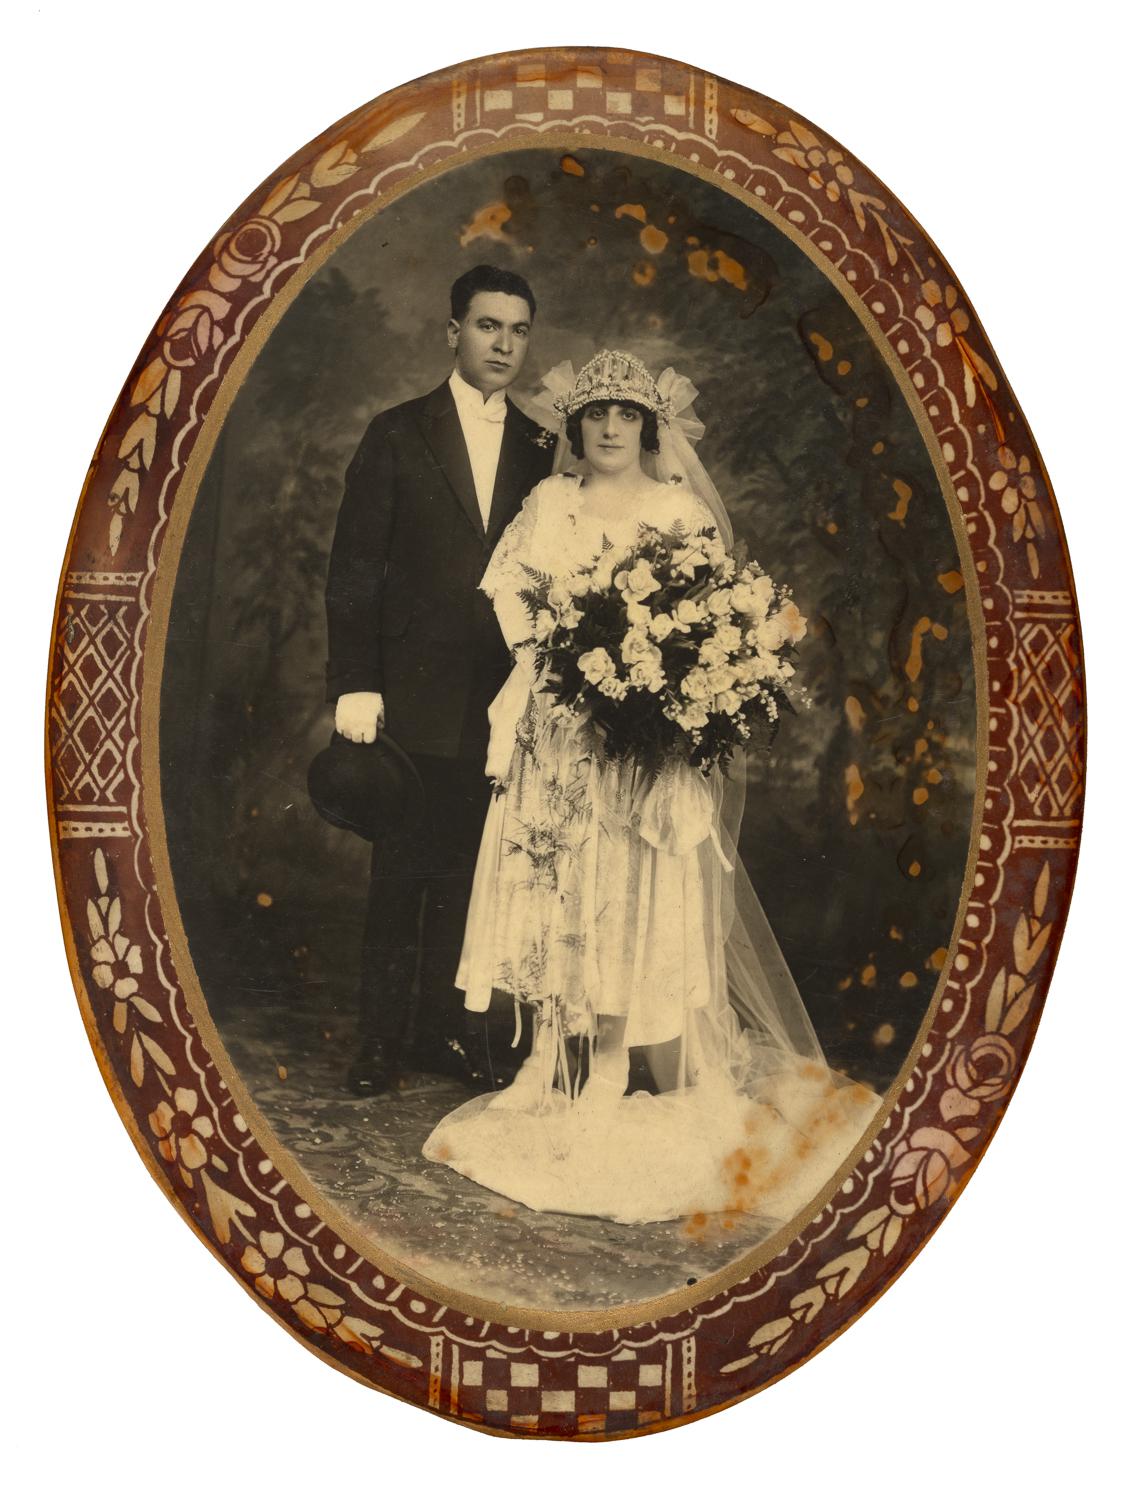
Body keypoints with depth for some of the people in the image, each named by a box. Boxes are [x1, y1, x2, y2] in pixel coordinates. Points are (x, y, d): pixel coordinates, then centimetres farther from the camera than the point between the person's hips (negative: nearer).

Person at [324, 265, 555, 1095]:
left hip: (501, 700, 3)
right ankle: (382, 1037, 14)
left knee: (466, 871, 10)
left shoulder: (539, 448, 11)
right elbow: (354, 568, -2)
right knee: (402, 871, 2)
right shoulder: (398, 434, 1)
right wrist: (354, 685, -9)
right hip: (416, 698, -3)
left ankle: (446, 1026, 22)